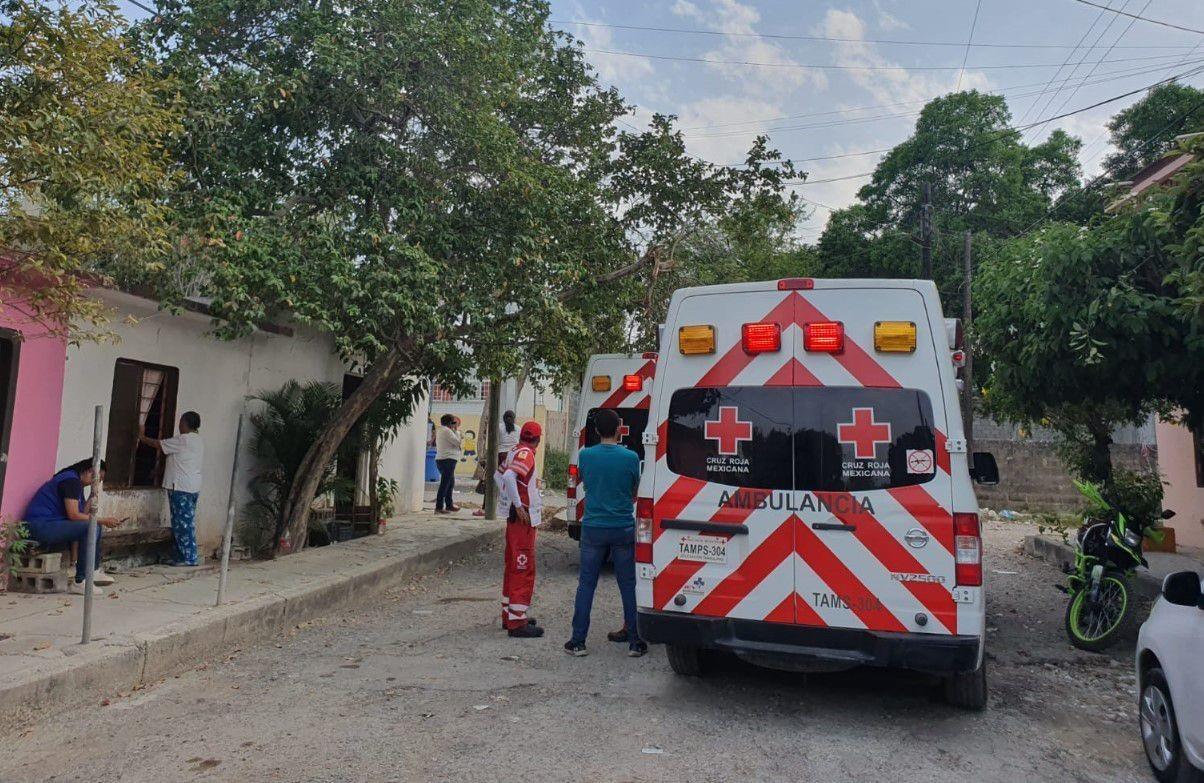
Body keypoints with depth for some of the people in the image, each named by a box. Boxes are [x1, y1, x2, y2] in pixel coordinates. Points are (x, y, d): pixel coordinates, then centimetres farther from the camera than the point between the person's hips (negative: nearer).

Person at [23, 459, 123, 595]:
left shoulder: (76, 483, 18)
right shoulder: (71, 480, -13)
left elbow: (82, 514, 10)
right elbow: (74, 515, -22)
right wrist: (103, 520, -17)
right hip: (40, 526, -11)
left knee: (95, 526, 16)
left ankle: (94, 571, 17)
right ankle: (79, 582, -22)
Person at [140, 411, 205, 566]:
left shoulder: (183, 440, -13)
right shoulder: (199, 441, 14)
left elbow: (158, 445, -3)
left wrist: (142, 437, 13)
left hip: (180, 488, -9)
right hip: (193, 488, 9)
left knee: (182, 523, -5)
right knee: (187, 522, 12)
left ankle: (190, 558, -4)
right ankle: (183, 556, 17)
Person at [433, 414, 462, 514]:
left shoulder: (440, 431, 19)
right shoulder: (447, 431, -13)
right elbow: (457, 442, -12)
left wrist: (456, 430, 16)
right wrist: (456, 430, -3)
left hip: (441, 459, 11)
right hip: (447, 460, -11)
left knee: (450, 483, 19)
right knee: (445, 484, -9)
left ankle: (449, 505, 26)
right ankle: (439, 507, -10)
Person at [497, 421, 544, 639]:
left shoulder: (514, 452, 12)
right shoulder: (525, 454, -15)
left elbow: (498, 475, 25)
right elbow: (509, 476, -30)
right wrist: (519, 506, -25)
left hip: (514, 517, 10)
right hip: (524, 519, -10)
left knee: (512, 567, 16)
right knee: (524, 569, -6)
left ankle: (509, 615, 26)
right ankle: (517, 623, -4)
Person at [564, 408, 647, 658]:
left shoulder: (585, 455, -5)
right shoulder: (630, 457, -9)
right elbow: (634, 492, 4)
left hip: (593, 528, 1)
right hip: (623, 529, -1)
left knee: (586, 585, 9)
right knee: (628, 586, 8)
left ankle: (578, 642, 11)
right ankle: (635, 643, 13)